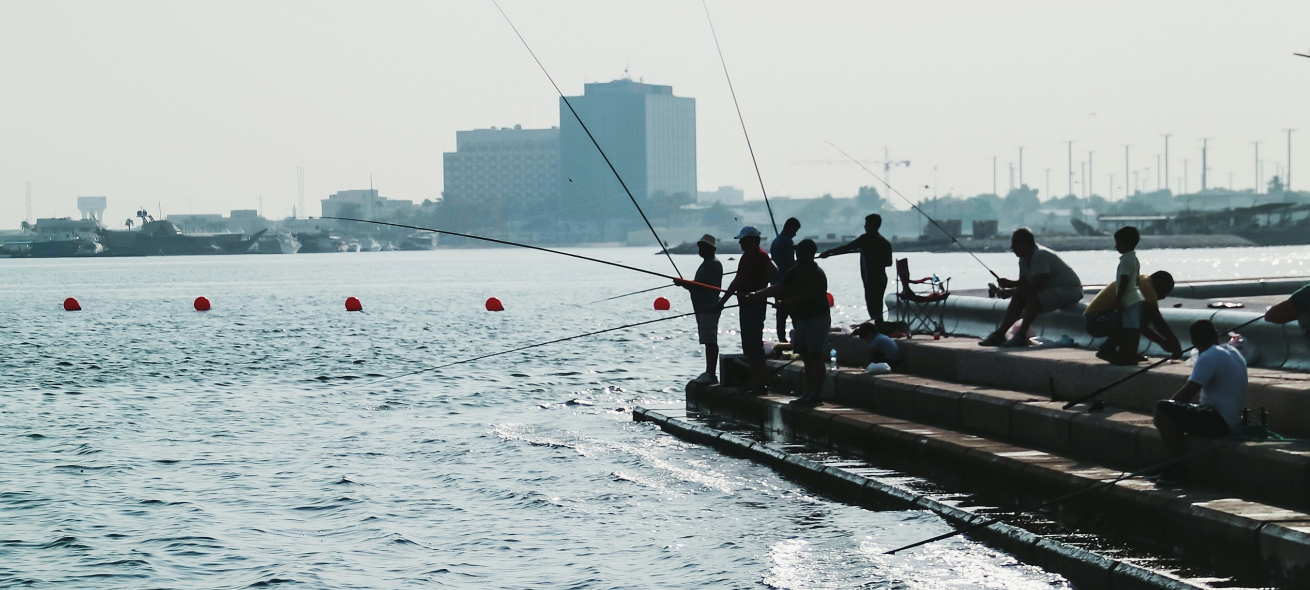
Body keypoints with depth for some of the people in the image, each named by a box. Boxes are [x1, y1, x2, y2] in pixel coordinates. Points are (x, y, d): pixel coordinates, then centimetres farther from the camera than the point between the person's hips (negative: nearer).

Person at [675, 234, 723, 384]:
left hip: (710, 308, -11)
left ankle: (711, 374, -14)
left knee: (710, 341, -12)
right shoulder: (706, 264, 21)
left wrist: (684, 283, -21)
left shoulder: (714, 264, -12)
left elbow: (705, 285, -22)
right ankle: (709, 373, 14)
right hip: (703, 308, 11)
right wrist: (685, 284, 9)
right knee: (709, 342, 11)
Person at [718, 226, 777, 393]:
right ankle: (754, 383, 16)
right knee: (748, 347, 12)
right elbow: (737, 281, 22)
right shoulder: (745, 257, 16)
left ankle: (759, 384, -9)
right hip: (745, 305, 10)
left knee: (754, 346, -10)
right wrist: (723, 300, 20)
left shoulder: (760, 256, -13)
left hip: (756, 305, -10)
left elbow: (773, 272, -29)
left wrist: (759, 290, -21)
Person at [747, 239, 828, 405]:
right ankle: (809, 393, 12)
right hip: (802, 317, 9)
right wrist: (756, 296, -1)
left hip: (817, 318, -9)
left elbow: (804, 296, -23)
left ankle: (817, 394, -8)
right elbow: (777, 288, 7)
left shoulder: (817, 275, -15)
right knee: (806, 357, 9)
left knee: (816, 357, -8)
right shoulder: (796, 271, 10)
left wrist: (785, 303, -24)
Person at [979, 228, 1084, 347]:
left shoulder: (1041, 256, -24)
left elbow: (1037, 286, -31)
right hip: (1053, 290, 10)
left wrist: (1011, 291, -28)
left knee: (1032, 297, -31)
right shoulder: (1024, 259, 6)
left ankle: (1021, 337, -29)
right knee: (1018, 297, -3)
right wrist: (1009, 283, -12)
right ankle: (1000, 334, -9)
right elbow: (1024, 282, 9)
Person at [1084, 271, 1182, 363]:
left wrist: (1162, 342, 23)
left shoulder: (1138, 282, 20)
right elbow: (1157, 320, -13)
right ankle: (1107, 350, -12)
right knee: (1140, 317, -24)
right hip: (1097, 320, -10)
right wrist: (1175, 343, -4)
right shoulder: (1145, 285, -10)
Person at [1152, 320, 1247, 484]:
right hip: (1233, 419, 10)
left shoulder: (1208, 357, -16)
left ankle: (1177, 469, -13)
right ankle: (1176, 465, 18)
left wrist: (1168, 405, -3)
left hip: (1219, 421, -10)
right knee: (1174, 413, 23)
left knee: (1162, 410, -17)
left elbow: (1187, 393, -17)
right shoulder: (1233, 352, 14)